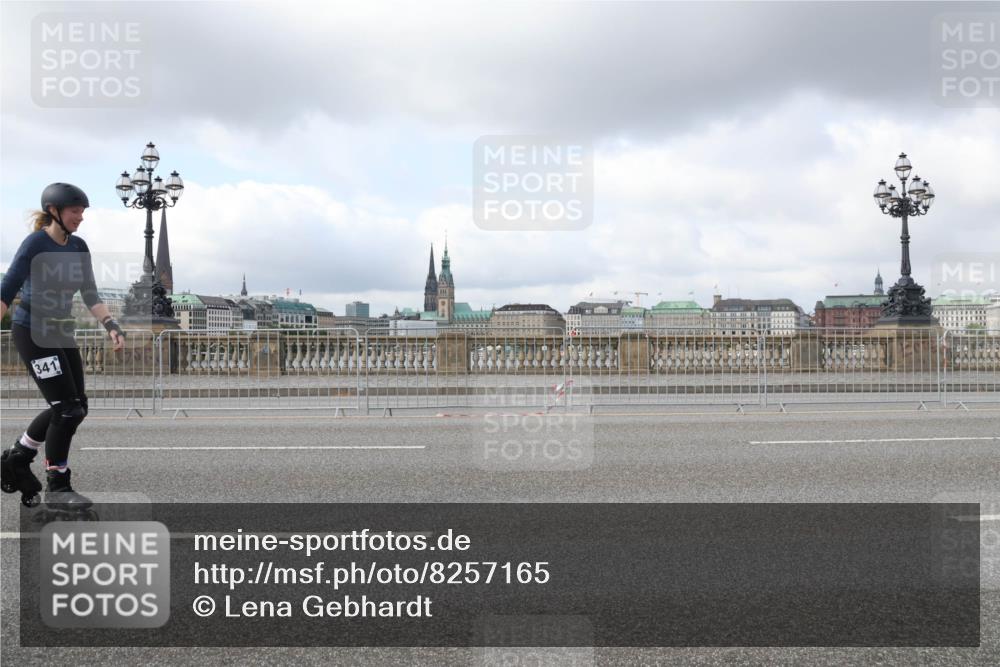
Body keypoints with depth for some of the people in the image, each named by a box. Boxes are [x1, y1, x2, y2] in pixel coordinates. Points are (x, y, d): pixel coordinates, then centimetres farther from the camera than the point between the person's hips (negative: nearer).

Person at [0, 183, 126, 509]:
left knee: (76, 409, 8)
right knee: (67, 408, -12)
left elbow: (90, 295, 8)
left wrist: (111, 326, -5)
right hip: (31, 334, -7)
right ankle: (57, 488, 2)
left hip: (62, 333, 7)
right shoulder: (36, 243, -12)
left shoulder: (78, 247, 7)